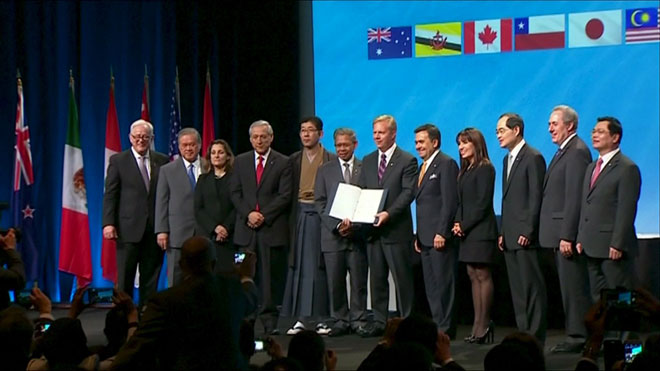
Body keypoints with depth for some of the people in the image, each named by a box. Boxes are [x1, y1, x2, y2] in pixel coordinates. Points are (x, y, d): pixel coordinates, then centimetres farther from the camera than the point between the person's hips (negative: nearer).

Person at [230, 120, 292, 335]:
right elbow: (235, 193, 9)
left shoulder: (282, 163, 4)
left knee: (271, 277, -3)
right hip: (246, 228, 2)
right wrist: (248, 214, -7)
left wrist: (264, 216, -10)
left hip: (272, 228, -2)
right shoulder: (241, 162, 14)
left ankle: (270, 321, 0)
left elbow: (285, 196, -2)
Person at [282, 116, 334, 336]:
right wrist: (291, 220, 1)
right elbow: (288, 192, 10)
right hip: (299, 216, 3)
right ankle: (300, 318, 6)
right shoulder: (294, 160, 11)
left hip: (321, 215, -3)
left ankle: (322, 318, 5)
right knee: (299, 266, 2)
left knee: (321, 267, -1)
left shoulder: (331, 160, 0)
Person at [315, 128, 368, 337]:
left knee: (359, 282, 0)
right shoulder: (325, 170, 12)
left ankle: (358, 321, 7)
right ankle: (339, 321, 9)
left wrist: (354, 223, -10)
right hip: (333, 234, 1)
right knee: (335, 283, 1)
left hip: (357, 234, -1)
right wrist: (336, 225, -8)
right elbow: (320, 202, 6)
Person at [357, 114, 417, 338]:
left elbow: (408, 193, -11)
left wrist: (388, 213, -23)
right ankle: (379, 321, 13)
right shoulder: (368, 161, 16)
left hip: (396, 229, -6)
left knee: (402, 278, -2)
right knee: (377, 278, 8)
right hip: (372, 229, 6)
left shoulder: (407, 161, -2)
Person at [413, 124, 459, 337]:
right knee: (431, 285, 10)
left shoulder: (446, 164, -7)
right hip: (426, 238, 9)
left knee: (443, 283, -6)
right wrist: (418, 236, 15)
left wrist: (442, 232, -19)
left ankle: (446, 328, -4)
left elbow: (450, 201, -14)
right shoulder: (423, 167, 20)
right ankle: (437, 325, 14)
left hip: (440, 237, -9)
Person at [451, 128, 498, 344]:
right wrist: (457, 223, 1)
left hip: (480, 229, -9)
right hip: (467, 230, 9)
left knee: (482, 275, -6)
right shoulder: (465, 170, 16)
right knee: (473, 276, 7)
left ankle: (483, 324, -4)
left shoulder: (485, 168, -9)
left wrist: (464, 225, -14)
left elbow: (483, 202, -15)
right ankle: (478, 325, 7)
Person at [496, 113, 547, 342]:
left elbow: (536, 197, -14)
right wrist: (503, 233, 15)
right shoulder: (508, 159, 18)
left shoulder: (533, 158, -9)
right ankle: (523, 332, 14)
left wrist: (528, 231, -17)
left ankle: (536, 335, -4)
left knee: (532, 286, -6)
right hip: (510, 237, 9)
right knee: (517, 288, 10)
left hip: (525, 236, -9)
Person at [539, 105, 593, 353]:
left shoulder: (577, 152, -14)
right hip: (560, 233, 10)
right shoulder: (565, 151, 18)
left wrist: (567, 236, -22)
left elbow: (574, 198, -20)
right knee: (570, 287, 12)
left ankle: (578, 337, -2)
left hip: (568, 233, -10)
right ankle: (576, 334, 16)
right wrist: (561, 235, 16)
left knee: (574, 287, -6)